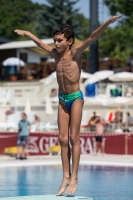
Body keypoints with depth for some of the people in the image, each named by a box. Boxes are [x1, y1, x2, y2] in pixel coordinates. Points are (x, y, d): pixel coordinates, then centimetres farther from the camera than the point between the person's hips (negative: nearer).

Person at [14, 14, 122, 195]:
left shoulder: (75, 53, -9)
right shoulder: (55, 53, 6)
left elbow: (92, 38, -23)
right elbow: (39, 42, 23)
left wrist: (107, 23, -36)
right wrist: (25, 33, 36)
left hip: (75, 97, -5)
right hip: (62, 99, 6)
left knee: (74, 138, -6)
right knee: (63, 139, 2)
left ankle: (74, 177, -5)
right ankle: (66, 176, 5)